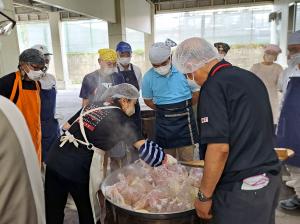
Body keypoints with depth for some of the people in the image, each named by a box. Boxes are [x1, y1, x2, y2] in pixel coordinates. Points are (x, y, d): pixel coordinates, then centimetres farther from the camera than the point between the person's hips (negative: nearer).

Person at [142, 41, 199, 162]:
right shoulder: (148, 77, -4)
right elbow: (148, 100, 8)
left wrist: (185, 107, 2)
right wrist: (163, 111, 2)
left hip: (185, 118, -1)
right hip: (163, 121, 2)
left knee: (187, 159, 6)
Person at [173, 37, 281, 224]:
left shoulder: (214, 86, -17)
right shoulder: (251, 77, 9)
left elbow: (219, 147, -24)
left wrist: (205, 196, -14)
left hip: (241, 187, -8)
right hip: (271, 178, 9)